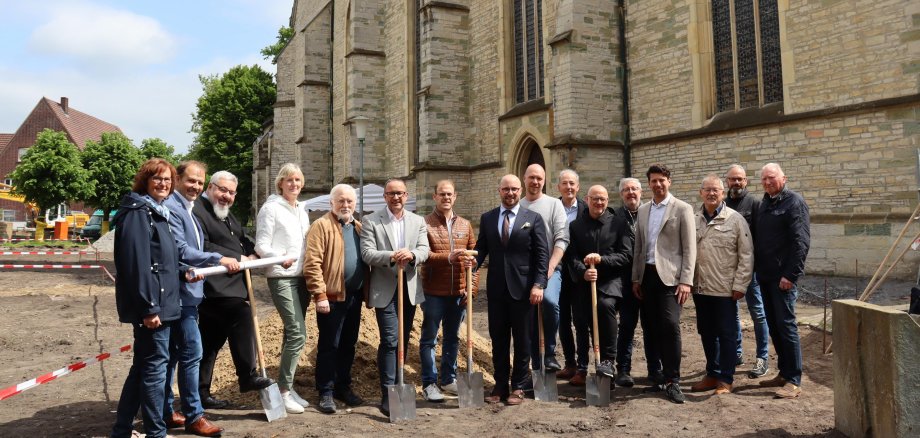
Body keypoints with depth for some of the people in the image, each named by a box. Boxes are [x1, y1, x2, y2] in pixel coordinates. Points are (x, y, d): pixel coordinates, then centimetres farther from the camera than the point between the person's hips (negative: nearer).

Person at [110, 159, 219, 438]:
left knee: (143, 366, 16)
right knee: (156, 365, -3)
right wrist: (149, 307, -24)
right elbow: (137, 263, -21)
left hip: (160, 302, 10)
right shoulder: (138, 213, -12)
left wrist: (183, 273, 9)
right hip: (151, 305, -10)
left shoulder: (156, 213, 18)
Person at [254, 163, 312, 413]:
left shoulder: (302, 210, 15)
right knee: (298, 334, -13)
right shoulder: (271, 208, -6)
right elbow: (261, 246, -12)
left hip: (301, 277, 7)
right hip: (281, 277, -7)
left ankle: (287, 388, 19)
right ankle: (284, 390, -3)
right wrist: (280, 258, -30)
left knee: (292, 333, 10)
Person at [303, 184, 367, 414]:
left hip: (354, 296, 6)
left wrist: (367, 291, 12)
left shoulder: (358, 227, 15)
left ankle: (343, 387, 26)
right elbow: (312, 263, -13)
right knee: (329, 346, 1)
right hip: (332, 296, -6)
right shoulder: (321, 225, -6)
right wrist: (320, 295, -18)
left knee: (348, 345, 14)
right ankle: (325, 393, 11)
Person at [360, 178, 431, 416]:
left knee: (403, 340, 14)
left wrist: (411, 254, -25)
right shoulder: (371, 221, -2)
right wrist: (391, 256, -28)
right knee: (390, 340, -10)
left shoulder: (418, 221, 8)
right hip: (385, 289, -4)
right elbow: (367, 253, -12)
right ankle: (388, 394, -4)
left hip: (410, 288, 4)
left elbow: (424, 251, -3)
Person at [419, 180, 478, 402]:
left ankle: (448, 379, 27)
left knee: (452, 337, 14)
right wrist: (448, 257, -27)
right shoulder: (424, 224, -3)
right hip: (434, 291, -4)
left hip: (459, 292, 5)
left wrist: (472, 286, 1)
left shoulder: (465, 225, 11)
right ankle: (429, 383, 14)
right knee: (429, 338, 5)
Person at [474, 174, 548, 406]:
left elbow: (542, 254, -3)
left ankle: (518, 387, 19)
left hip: (523, 289, -2)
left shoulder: (533, 219, 1)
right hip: (496, 289, 2)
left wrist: (538, 284, -12)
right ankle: (500, 386, 22)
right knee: (498, 340, 10)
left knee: (522, 340, 7)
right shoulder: (487, 218, 9)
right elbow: (481, 248, 8)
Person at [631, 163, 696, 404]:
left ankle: (673, 381, -7)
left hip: (669, 276, -5)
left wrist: (686, 281, -12)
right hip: (647, 275, 5)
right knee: (655, 328, 7)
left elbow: (689, 248, -5)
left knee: (670, 325, -15)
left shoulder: (682, 209, 0)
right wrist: (635, 278, 11)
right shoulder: (642, 211, 15)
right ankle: (666, 373, 19)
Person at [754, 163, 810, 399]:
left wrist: (791, 274, -19)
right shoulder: (764, 203, 15)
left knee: (786, 326, -5)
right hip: (765, 276, 8)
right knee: (773, 326, 12)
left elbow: (801, 242, -15)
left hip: (783, 277, -7)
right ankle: (784, 373, 21)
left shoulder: (794, 202, -8)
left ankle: (794, 381, 2)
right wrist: (756, 268, 12)